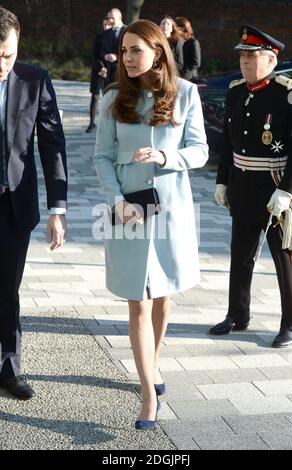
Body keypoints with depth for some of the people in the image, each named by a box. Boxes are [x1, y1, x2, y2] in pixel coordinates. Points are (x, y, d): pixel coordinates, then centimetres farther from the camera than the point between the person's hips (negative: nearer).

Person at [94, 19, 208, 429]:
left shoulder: (185, 94, -3)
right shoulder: (114, 99, -2)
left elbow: (199, 150, -2)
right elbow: (103, 157, -1)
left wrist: (164, 156, -21)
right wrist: (117, 200, -14)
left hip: (171, 207, 1)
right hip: (129, 208, -1)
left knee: (161, 296, 15)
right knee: (139, 304, -1)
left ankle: (153, 366, 37)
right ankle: (149, 395, 5)